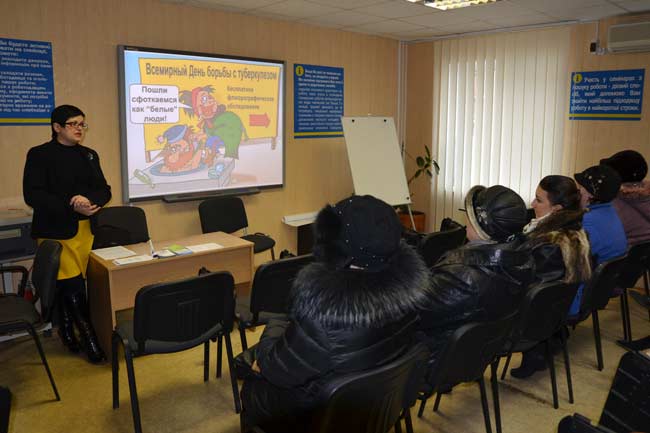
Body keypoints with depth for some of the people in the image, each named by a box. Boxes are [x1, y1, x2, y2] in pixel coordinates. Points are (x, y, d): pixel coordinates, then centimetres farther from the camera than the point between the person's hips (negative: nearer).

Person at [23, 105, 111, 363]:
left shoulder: (89, 155, 13)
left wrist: (90, 201, -14)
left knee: (67, 285, 5)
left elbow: (104, 190, 9)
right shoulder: (39, 155, -2)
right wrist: (72, 207, -19)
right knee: (72, 286, -7)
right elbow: (32, 195, -10)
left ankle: (67, 330, 25)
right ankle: (88, 334, 10)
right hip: (56, 231, -4)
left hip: (87, 229, 4)